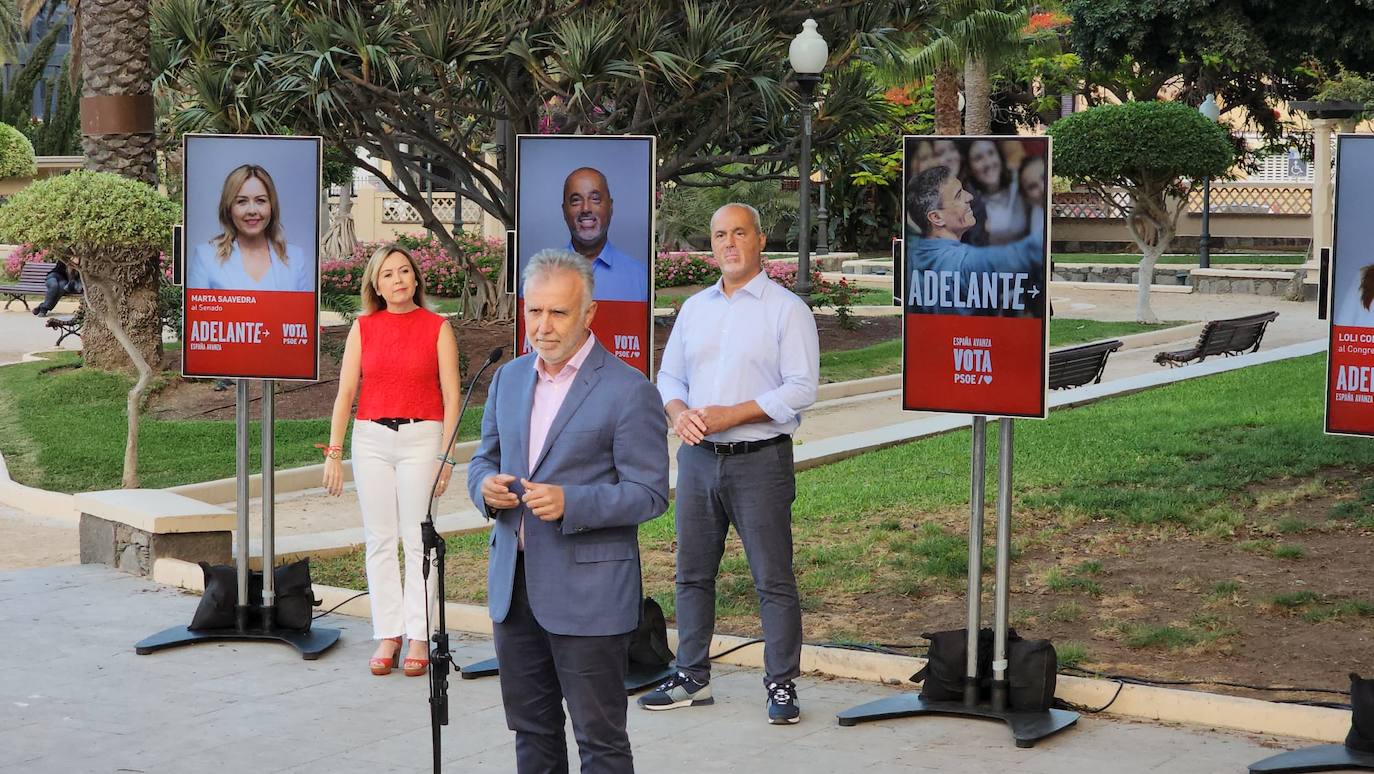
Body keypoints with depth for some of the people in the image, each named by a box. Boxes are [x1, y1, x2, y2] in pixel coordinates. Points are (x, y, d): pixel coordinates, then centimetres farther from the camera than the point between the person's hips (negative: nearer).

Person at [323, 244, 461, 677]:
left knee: (418, 540, -1)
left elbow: (451, 397, -1)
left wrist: (445, 455, -7)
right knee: (380, 540, 3)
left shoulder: (437, 328, 2)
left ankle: (419, 637, 5)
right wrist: (334, 452, -1)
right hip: (371, 437, 2)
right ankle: (388, 636, 8)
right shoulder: (363, 328, 7)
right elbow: (345, 392, 5)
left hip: (421, 437, -2)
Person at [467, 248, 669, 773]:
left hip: (589, 593, -6)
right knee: (531, 729, 16)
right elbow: (485, 458, 19)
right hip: (513, 586, 6)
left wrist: (570, 503, -26)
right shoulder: (509, 379, 10)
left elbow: (649, 493, -12)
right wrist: (486, 486, -6)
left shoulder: (629, 392, -10)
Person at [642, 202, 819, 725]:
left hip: (760, 460, -6)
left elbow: (801, 389, -12)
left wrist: (731, 414, -18)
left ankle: (782, 686, 5)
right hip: (698, 459, 6)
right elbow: (669, 376, 17)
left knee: (773, 579, -2)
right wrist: (678, 413, -6)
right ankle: (692, 678, 21)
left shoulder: (787, 309, -4)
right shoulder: (694, 308, 14)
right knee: (692, 574, 11)